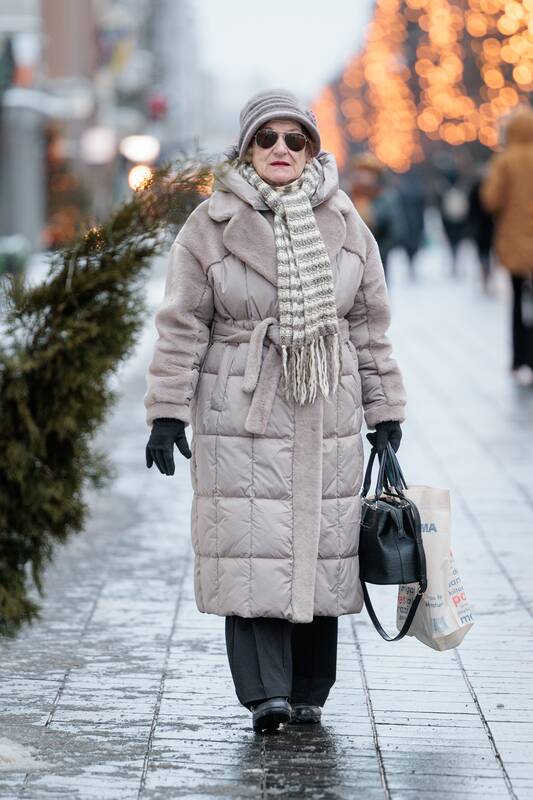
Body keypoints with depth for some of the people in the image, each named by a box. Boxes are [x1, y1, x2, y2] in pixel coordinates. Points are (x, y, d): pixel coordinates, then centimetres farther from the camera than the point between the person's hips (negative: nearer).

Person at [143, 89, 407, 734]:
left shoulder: (345, 226, 9)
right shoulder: (211, 227, 0)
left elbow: (369, 324, 13)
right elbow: (182, 325, 0)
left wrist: (384, 410, 12)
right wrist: (168, 413, -5)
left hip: (327, 415, 3)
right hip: (241, 415, -3)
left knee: (321, 545, 4)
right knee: (251, 545, -10)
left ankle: (308, 693, 14)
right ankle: (265, 692, -8)